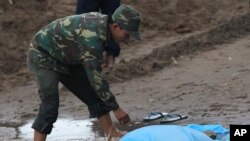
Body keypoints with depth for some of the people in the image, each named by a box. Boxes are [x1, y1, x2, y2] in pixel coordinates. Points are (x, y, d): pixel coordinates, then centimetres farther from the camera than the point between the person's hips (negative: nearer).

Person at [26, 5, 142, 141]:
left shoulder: (102, 21, -6)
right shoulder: (92, 37, -34)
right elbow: (96, 78, -32)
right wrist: (116, 108, -27)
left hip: (64, 59, 9)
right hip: (42, 56, -9)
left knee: (93, 95, 5)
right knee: (50, 105, -20)